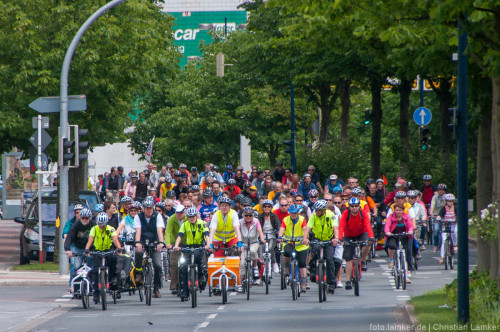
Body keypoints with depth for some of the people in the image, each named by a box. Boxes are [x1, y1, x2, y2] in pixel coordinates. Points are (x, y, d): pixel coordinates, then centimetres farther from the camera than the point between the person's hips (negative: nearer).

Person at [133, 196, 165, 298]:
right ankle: (139, 273, -11)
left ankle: (156, 289, 0)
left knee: (157, 265, -15)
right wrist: (138, 242, -36)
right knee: (138, 252, -35)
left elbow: (159, 230, -18)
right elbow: (138, 230, -18)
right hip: (142, 243, -1)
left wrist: (161, 242, -35)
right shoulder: (138, 217, -4)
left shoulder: (157, 216, -5)